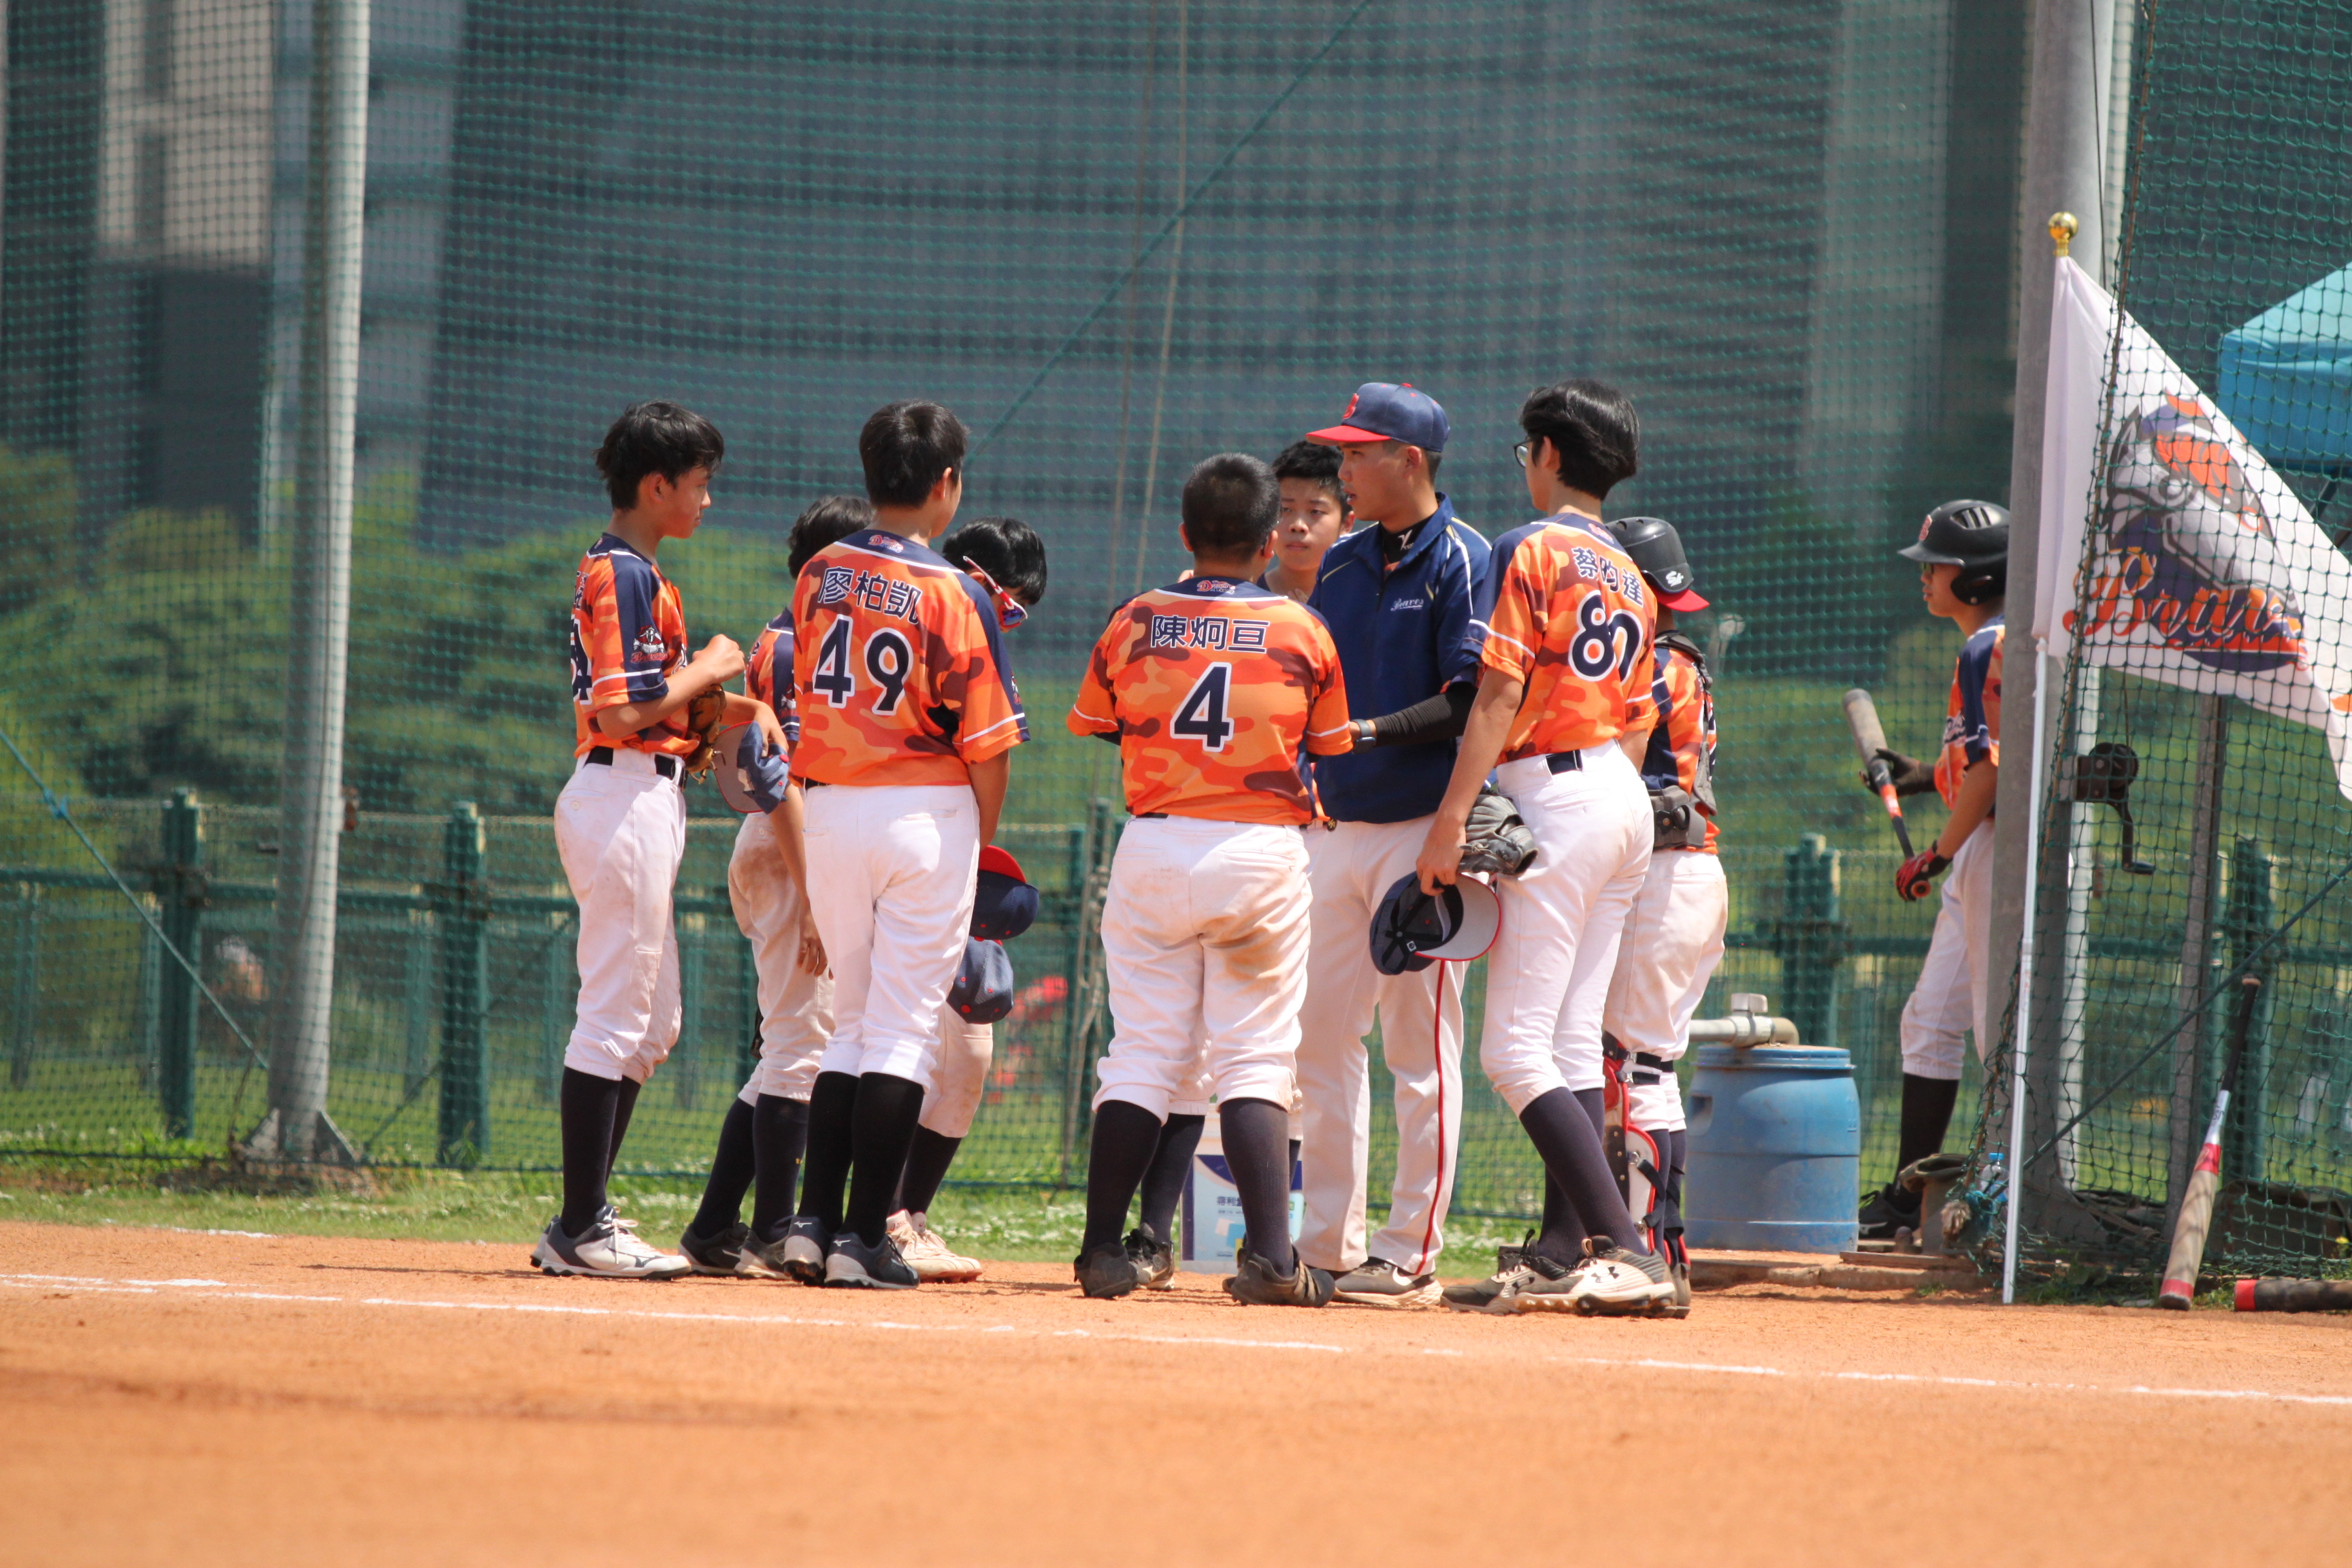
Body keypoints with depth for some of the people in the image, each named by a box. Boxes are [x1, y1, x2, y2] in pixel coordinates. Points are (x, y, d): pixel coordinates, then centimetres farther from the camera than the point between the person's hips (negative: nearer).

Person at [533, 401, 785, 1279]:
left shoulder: (628, 572, 17)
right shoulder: (623, 575, -14)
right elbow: (621, 714, -22)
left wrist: (738, 708, 7)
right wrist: (710, 671, -10)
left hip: (641, 800, 11)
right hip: (625, 799, -11)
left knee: (651, 1025, 14)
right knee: (615, 1019, -8)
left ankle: (584, 1220, 17)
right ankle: (580, 1230, -7)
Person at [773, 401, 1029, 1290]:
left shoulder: (820, 576, 5)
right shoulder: (950, 592, -11)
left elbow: (808, 698, 11)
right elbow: (988, 737, -10)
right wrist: (983, 843, 1)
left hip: (829, 808, 5)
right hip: (925, 812, -5)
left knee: (851, 1022, 15)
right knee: (904, 1026, 0)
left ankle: (812, 1222, 7)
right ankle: (864, 1237, -4)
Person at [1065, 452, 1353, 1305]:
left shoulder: (1136, 622, 1)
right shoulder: (1301, 632, -2)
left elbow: (1095, 723, 14)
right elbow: (1329, 747, 4)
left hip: (1154, 847, 1)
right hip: (1263, 851, -1)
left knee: (1142, 1055, 8)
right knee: (1254, 1062, 0)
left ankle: (1103, 1249, 7)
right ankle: (1270, 1257, -11)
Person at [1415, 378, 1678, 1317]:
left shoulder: (1531, 551, -7)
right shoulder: (1629, 576, 18)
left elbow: (1501, 690, -14)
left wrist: (1451, 817, -16)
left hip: (1553, 792, -9)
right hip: (1627, 798, 9)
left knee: (1516, 1049, -10)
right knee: (1572, 1042, 10)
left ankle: (1624, 1248, -20)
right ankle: (1561, 1256, 7)